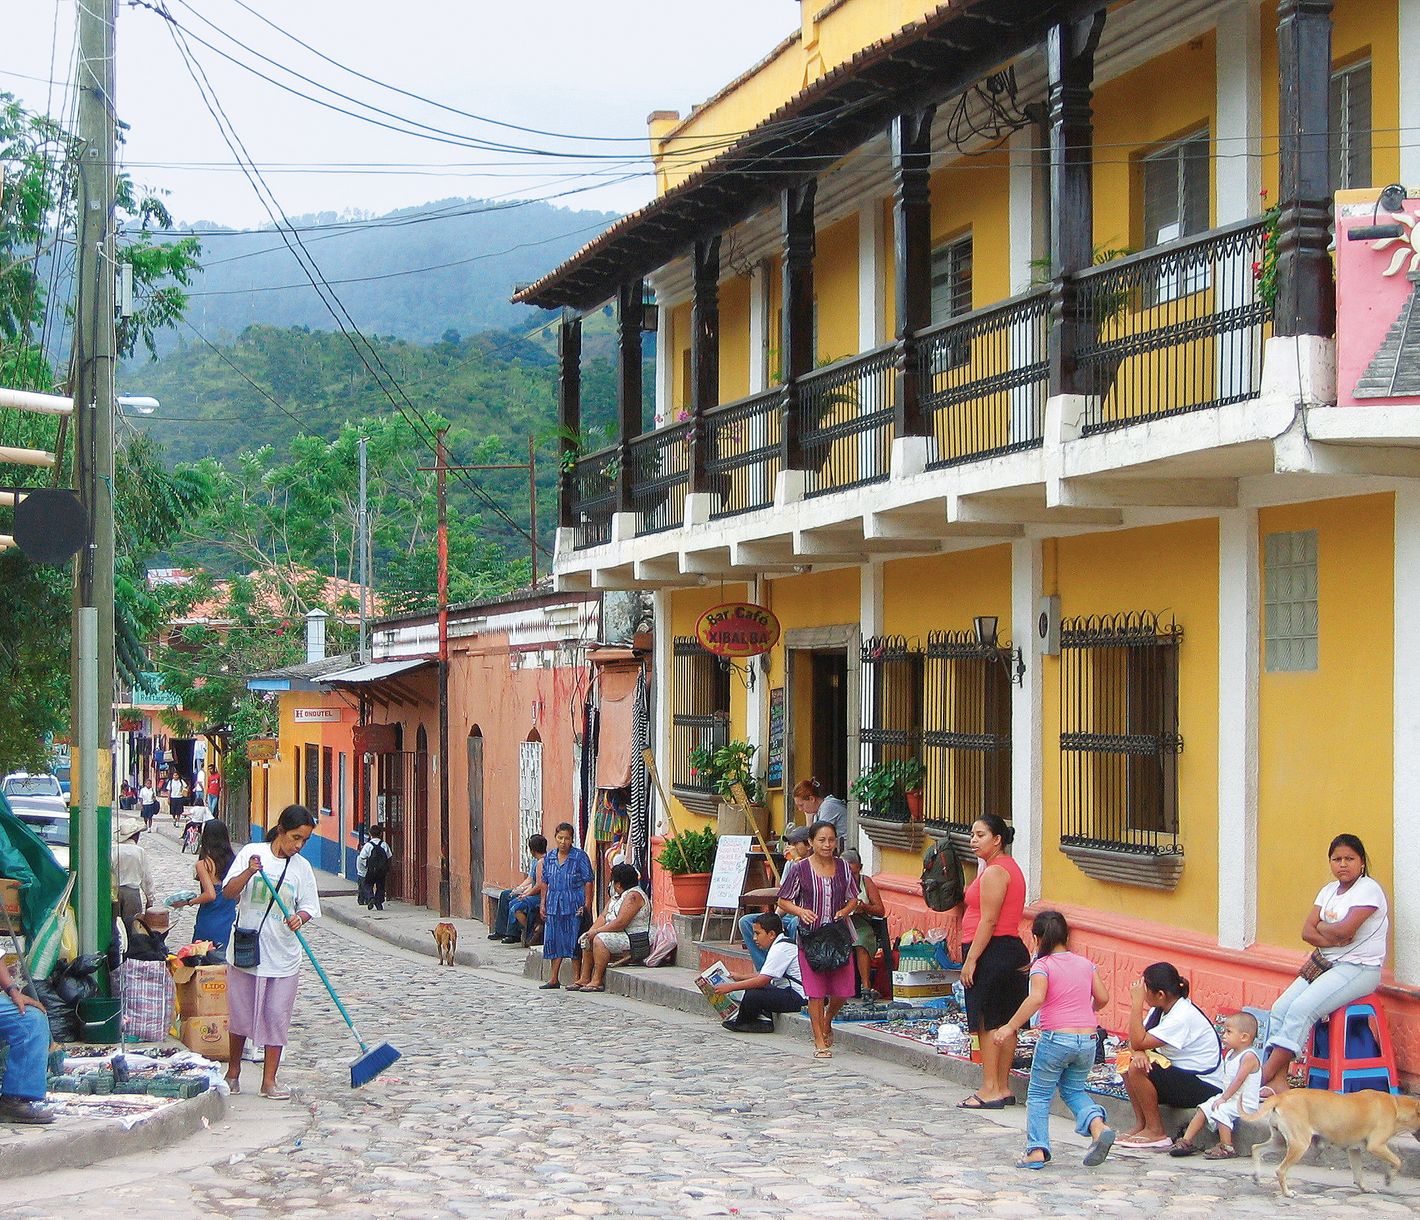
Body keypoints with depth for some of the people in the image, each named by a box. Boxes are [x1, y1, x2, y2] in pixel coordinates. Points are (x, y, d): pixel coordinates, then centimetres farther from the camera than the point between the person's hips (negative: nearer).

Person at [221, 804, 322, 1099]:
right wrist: (249, 872, -24)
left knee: (277, 1016, 2)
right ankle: (233, 1070, 29)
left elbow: (309, 907, 6)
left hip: (283, 956, 1)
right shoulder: (252, 853, -3)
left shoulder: (301, 867, 3)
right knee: (240, 1013, 9)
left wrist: (300, 917, -17)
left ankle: (269, 1080, 10)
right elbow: (228, 893, -6)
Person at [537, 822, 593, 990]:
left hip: (574, 905, -5)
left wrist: (586, 904, -10)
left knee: (574, 942, -4)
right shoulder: (549, 858, 10)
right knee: (554, 941, 7)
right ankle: (554, 979, 14)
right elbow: (544, 883, 16)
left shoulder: (580, 856, -4)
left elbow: (588, 881, -5)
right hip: (554, 905, 5)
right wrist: (542, 904, 10)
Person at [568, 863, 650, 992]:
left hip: (635, 941, -11)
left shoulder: (633, 895, -17)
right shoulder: (617, 896, 17)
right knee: (587, 939, 8)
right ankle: (584, 978, 2)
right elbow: (604, 917, 11)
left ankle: (597, 981, -26)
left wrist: (596, 931, -18)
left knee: (599, 939, -27)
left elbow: (620, 923, -24)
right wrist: (590, 932, -6)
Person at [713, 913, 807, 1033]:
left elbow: (763, 980, -23)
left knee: (751, 995, -21)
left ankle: (740, 1023, 6)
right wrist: (740, 978, 15)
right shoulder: (780, 945, 14)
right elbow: (765, 975, 21)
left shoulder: (780, 949, -18)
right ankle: (764, 1019, -2)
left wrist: (730, 987, -19)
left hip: (796, 997, -11)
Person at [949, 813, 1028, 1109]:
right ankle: (1003, 1088, 15)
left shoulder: (994, 872, -14)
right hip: (1012, 949, 10)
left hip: (991, 951, -10)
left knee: (987, 1023, -6)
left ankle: (990, 1090, -5)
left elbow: (988, 921, -19)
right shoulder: (1010, 868, 17)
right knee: (1004, 1023, 11)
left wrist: (971, 959, -19)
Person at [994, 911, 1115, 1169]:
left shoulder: (1042, 965, -5)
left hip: (1056, 1038, -5)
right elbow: (1103, 998, 10)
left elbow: (1036, 998, -21)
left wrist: (1010, 1027, -20)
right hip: (1087, 1039, 5)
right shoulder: (1085, 963, 10)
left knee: (1039, 1094, 9)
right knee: (1074, 1090, 21)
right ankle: (1098, 1125, -4)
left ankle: (1037, 1149, -2)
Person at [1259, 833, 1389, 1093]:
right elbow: (1307, 932, 4)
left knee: (1302, 1009, -24)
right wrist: (1331, 938, -14)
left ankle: (1265, 1076, -23)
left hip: (1359, 969, -8)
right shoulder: (1329, 891, 14)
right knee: (1281, 1008, -9)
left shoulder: (1369, 889, -10)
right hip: (1324, 964, 8)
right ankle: (1277, 1081, -14)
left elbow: (1344, 929, -23)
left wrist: (1321, 927, -2)